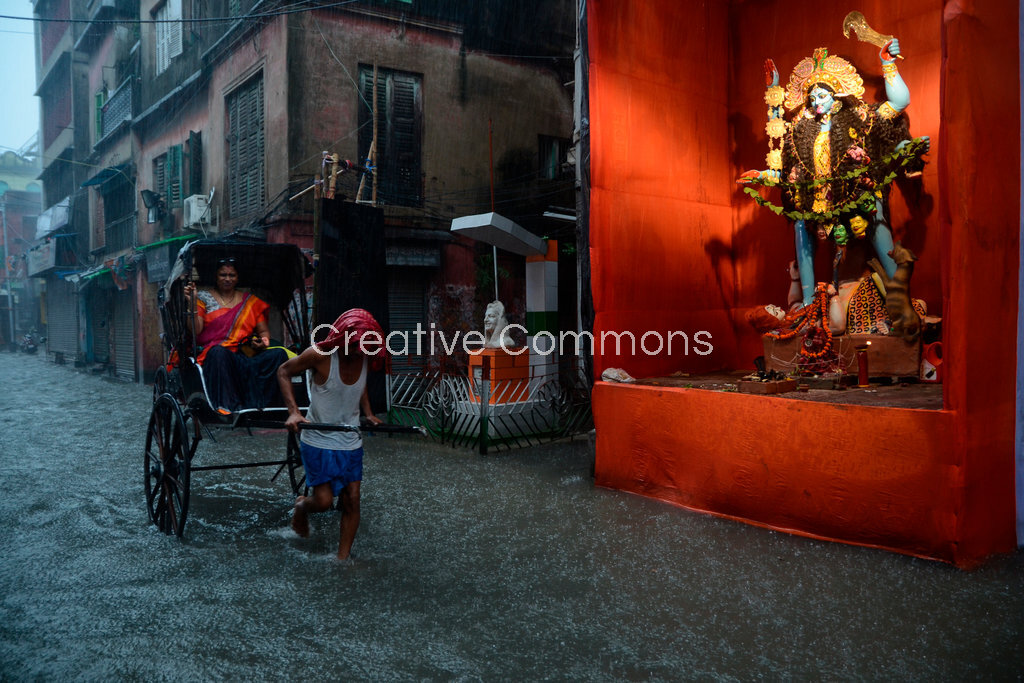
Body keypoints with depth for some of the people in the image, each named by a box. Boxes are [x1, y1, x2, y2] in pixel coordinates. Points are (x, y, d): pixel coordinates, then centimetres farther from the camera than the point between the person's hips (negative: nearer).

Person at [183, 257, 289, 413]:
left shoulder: (251, 302, 20)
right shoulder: (203, 298, 12)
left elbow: (264, 331, 17)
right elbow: (195, 330, -1)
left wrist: (264, 340, -6)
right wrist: (192, 303, -13)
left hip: (246, 354, 3)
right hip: (213, 355, -3)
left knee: (279, 354, -25)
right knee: (219, 351, -40)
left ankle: (262, 407, -35)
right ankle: (228, 407, -45)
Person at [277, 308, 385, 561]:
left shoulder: (365, 358, -4)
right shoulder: (320, 355, -20)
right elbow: (284, 372, -7)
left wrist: (369, 413, 6)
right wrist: (294, 411, -17)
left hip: (351, 442, 5)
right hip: (319, 441, -4)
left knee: (351, 500, 1)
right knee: (324, 500, -4)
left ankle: (343, 558, 15)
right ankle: (301, 506, 32)